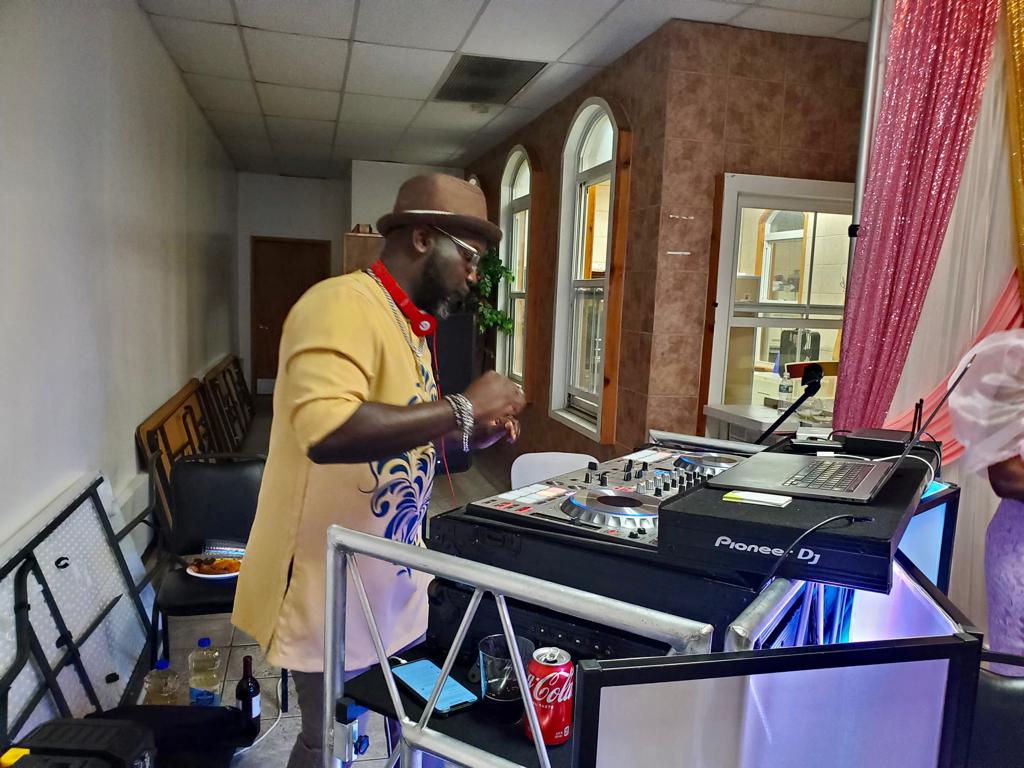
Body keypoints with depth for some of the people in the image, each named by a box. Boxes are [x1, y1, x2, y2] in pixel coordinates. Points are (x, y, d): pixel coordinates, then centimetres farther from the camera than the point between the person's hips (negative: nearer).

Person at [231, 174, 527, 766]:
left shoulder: (408, 324, 10)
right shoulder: (344, 305, -21)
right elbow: (326, 431, -37)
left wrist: (475, 433, 1)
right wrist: (463, 408, -27)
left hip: (390, 574, 9)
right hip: (334, 583, -9)